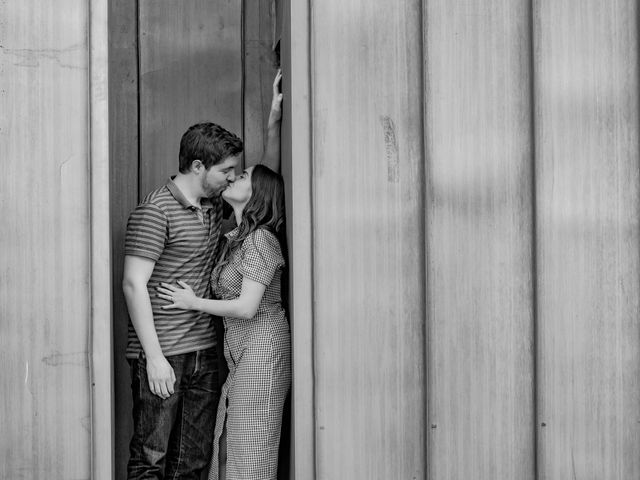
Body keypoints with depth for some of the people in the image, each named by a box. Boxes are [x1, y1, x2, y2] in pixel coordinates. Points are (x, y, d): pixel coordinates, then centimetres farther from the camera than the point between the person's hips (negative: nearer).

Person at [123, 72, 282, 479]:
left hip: (205, 353, 7)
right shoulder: (155, 211, -10)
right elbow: (134, 285, -13)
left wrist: (275, 121, 13)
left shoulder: (217, 205, 12)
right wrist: (154, 356, -17)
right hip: (162, 355, -7)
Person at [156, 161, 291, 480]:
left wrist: (194, 303, -8)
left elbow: (247, 307, -18)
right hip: (240, 351, 9)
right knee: (229, 443, 11)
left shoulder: (260, 239, -14)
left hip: (261, 347, -9)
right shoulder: (235, 238, 13)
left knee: (251, 450, -2)